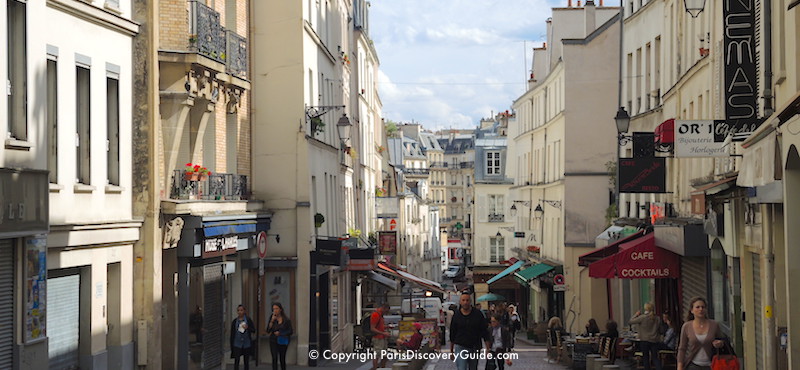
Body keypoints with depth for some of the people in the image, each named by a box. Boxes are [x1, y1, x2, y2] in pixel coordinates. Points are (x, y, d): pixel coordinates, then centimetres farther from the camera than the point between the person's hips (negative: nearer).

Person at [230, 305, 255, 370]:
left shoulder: (248, 320, 0)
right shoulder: (235, 321, 3)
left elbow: (254, 330, 1)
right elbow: (232, 334, 6)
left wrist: (248, 328, -19)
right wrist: (231, 345, 5)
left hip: (247, 344, 0)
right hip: (237, 344, 0)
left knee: (246, 361, 8)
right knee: (236, 361, -7)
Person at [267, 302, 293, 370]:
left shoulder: (286, 319, -5)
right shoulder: (272, 318, 0)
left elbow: (290, 331, -3)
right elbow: (268, 330, -6)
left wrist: (280, 333, -12)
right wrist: (272, 321, -16)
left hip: (282, 341, 0)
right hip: (273, 341, 0)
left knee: (282, 359, 12)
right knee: (274, 359, -13)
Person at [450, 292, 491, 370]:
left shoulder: (478, 314, -1)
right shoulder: (456, 315, 1)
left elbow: (484, 331, 1)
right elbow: (452, 333, 9)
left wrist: (488, 348, -4)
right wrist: (451, 349, 11)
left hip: (474, 348, 1)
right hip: (460, 347, -1)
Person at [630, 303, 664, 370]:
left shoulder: (642, 317, -14)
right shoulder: (657, 319, 2)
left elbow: (631, 321, -7)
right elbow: (660, 330, 11)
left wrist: (636, 315, 6)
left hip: (645, 340, -4)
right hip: (655, 341, 4)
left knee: (646, 358, 8)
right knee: (655, 357, 9)